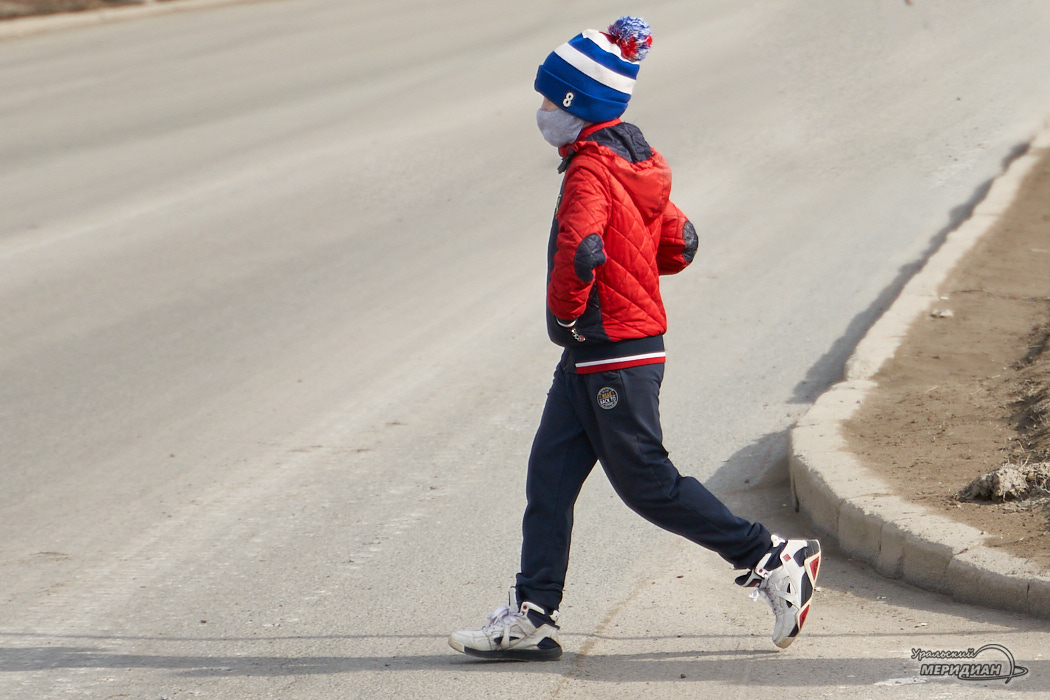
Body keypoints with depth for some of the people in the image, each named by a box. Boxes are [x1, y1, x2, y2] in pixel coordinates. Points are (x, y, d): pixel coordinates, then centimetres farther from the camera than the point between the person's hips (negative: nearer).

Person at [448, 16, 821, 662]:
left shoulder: (591, 170, -18)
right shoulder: (635, 161, 12)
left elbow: (580, 250, -35)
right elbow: (680, 244, 20)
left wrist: (565, 310, -19)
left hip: (613, 357, -10)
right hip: (590, 363, 10)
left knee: (647, 483, -2)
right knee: (551, 475, 7)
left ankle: (772, 561, 5)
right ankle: (533, 616, 8)